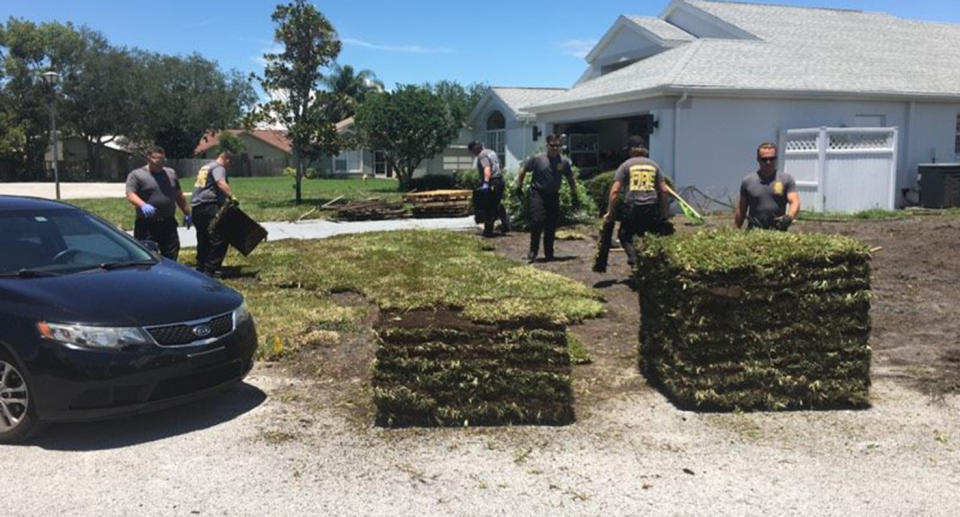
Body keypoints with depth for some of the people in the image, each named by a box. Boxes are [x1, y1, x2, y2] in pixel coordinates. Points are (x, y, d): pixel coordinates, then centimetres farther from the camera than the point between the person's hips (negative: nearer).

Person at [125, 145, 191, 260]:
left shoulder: (171, 173, 16)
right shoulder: (136, 175, 0)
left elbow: (179, 196, 22)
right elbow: (130, 195, -12)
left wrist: (186, 213, 20)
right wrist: (143, 205, -30)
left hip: (168, 224, 5)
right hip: (147, 225, -4)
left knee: (171, 255, 7)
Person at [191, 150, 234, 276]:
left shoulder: (205, 167, 27)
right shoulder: (218, 168, -3)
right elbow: (221, 183, -23)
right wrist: (231, 196, -33)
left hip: (197, 207, 10)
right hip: (209, 206, -10)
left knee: (203, 240, 18)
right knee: (218, 239, -8)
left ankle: (200, 268, 24)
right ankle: (210, 270, -10)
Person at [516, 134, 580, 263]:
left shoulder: (564, 162, 2)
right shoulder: (537, 159, -5)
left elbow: (571, 180, 13)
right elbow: (523, 170, 5)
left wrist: (575, 197, 13)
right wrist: (519, 187, 7)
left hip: (553, 195, 3)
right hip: (538, 194, -3)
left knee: (551, 226, 4)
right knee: (537, 221, -15)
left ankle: (549, 254, 16)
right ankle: (533, 251, -1)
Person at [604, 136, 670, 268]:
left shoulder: (626, 165, 6)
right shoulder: (654, 165, 15)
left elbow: (614, 191, -2)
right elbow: (663, 190, 10)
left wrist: (609, 213, 3)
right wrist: (663, 214, 14)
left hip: (632, 206, -2)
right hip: (651, 207, 3)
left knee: (624, 236, 12)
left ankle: (632, 255, -13)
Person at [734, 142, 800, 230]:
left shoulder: (786, 179, 8)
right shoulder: (747, 181, 10)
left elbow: (795, 202, -2)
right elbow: (741, 209, 14)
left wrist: (789, 217, -22)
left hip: (779, 233, 0)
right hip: (754, 232, 0)